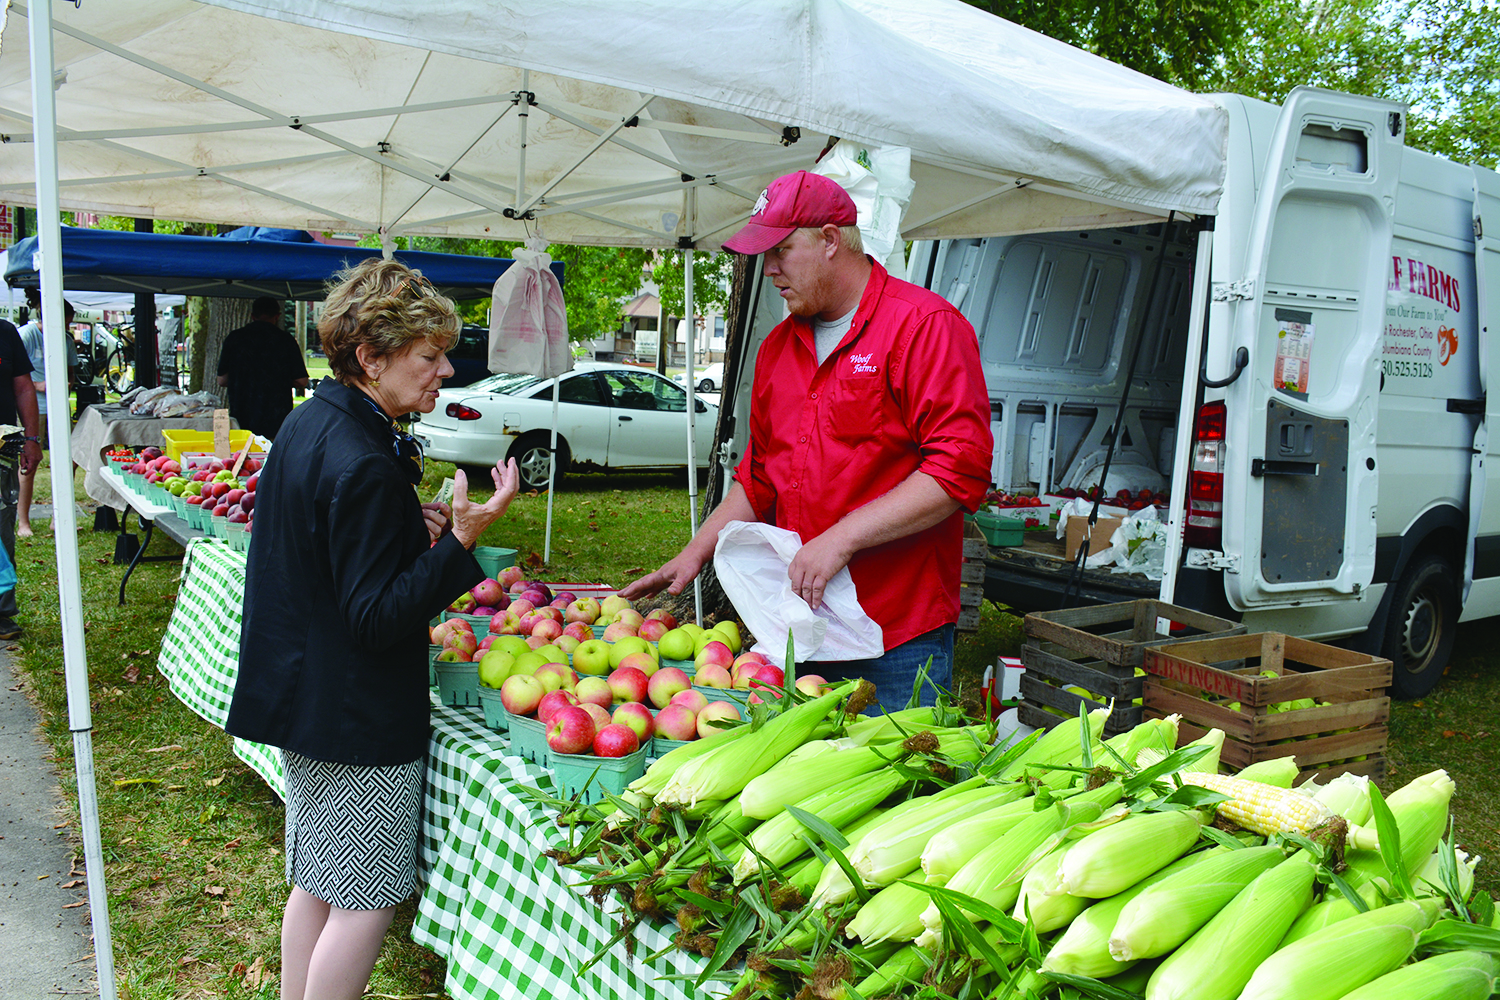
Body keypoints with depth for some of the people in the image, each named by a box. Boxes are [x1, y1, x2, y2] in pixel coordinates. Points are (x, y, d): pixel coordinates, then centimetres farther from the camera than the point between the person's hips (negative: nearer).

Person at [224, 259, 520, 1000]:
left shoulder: (308, 422, 5)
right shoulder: (363, 465, -25)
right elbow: (377, 618, -24)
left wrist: (409, 527, 6)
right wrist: (457, 541, -31)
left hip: (303, 695, 10)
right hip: (355, 715, -10)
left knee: (317, 880, 23)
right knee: (365, 902, 5)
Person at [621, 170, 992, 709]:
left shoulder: (924, 324, -8)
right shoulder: (779, 346, 15)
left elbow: (961, 467, -17)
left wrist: (840, 539, -19)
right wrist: (695, 553, 12)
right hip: (795, 622, 6)